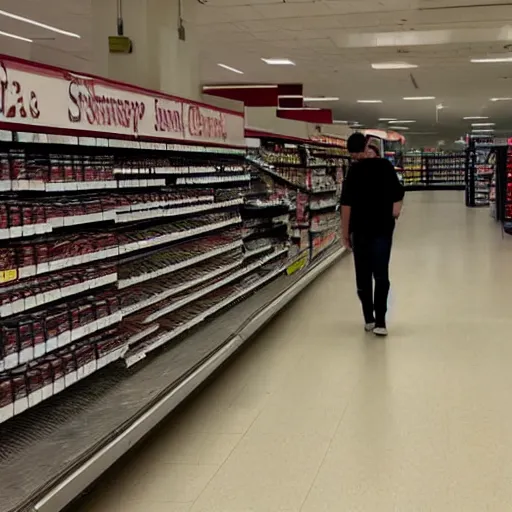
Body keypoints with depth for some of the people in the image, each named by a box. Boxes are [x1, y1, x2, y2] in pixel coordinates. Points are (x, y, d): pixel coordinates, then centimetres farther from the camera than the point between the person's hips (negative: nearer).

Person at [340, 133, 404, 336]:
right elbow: (398, 196, 8)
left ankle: (369, 319, 14)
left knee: (364, 275, 9)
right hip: (384, 229, 2)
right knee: (381, 275, 1)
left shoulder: (355, 170, -9)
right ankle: (380, 321, -6)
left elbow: (347, 204, -12)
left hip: (361, 230, -2)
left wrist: (345, 233, -6)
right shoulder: (386, 166, 3)